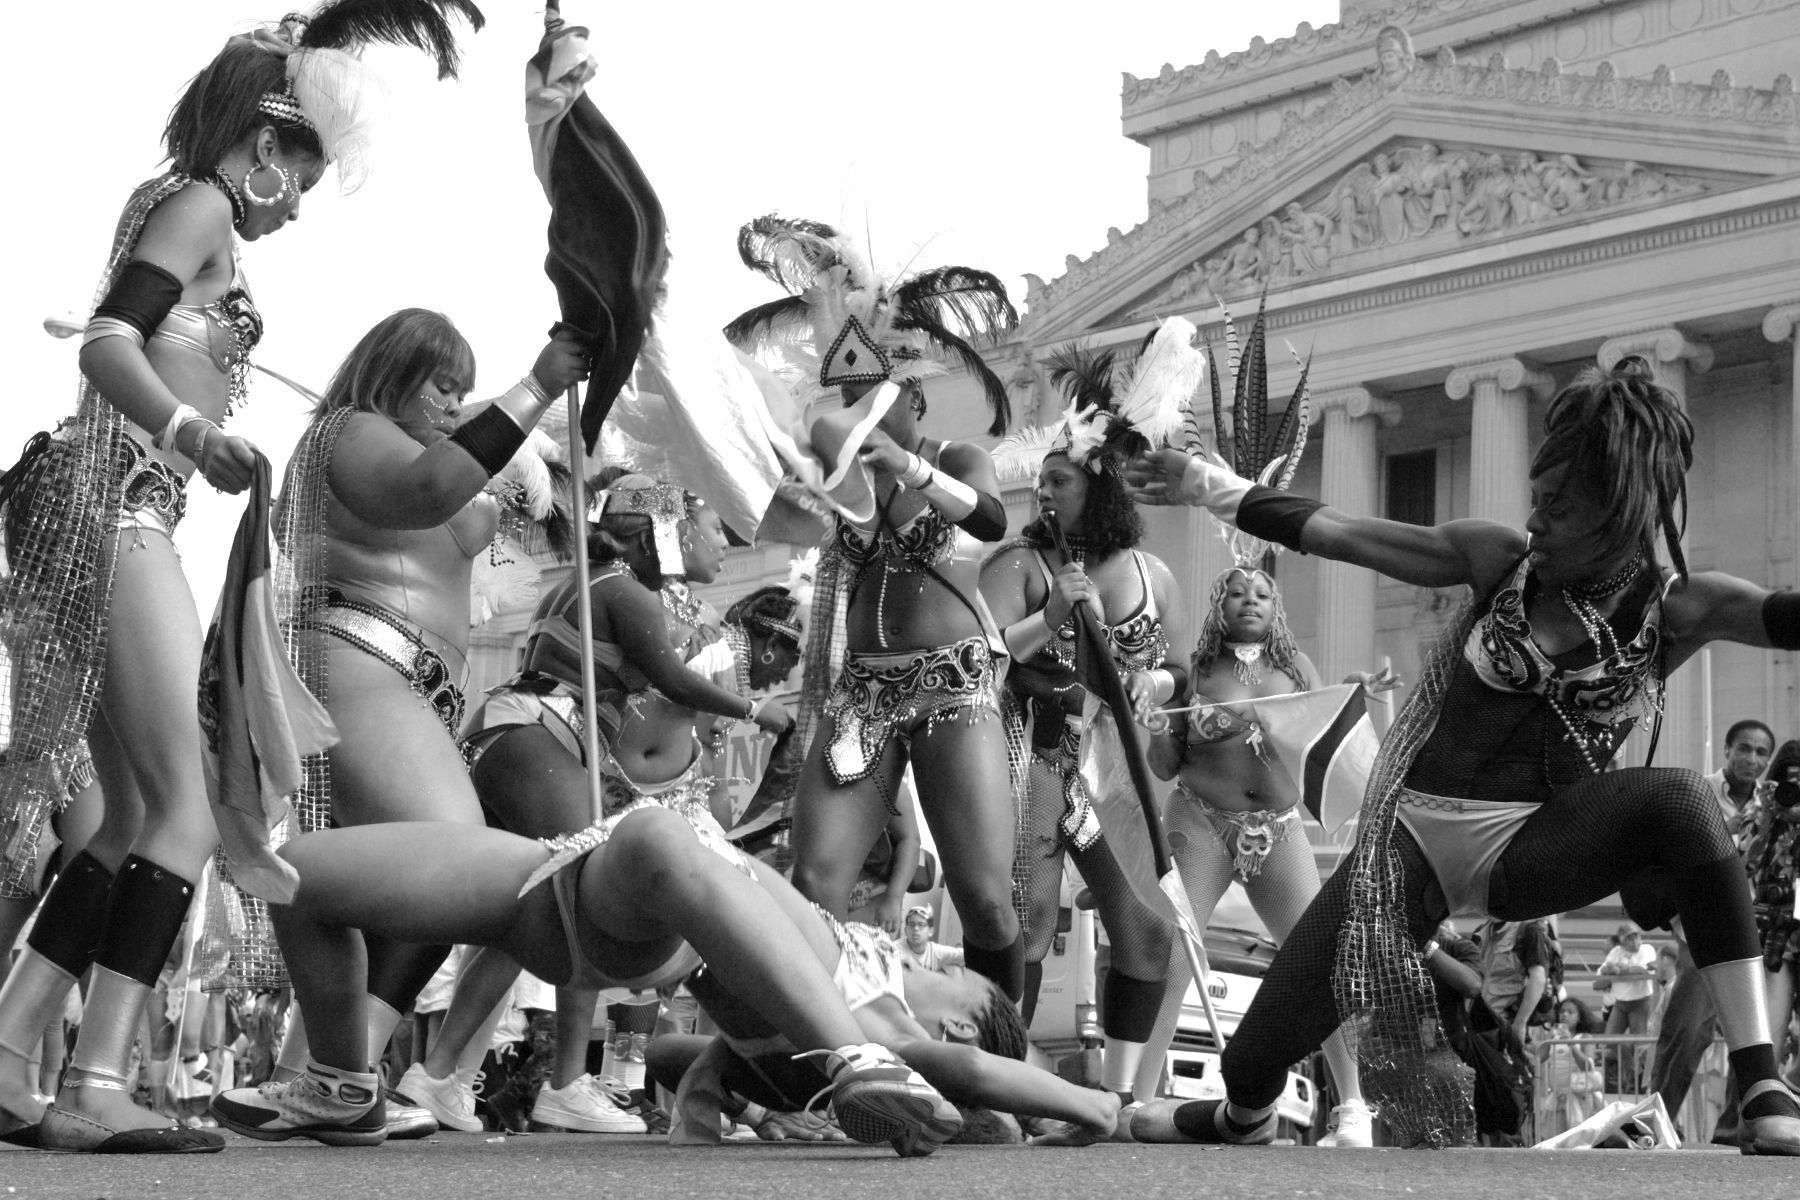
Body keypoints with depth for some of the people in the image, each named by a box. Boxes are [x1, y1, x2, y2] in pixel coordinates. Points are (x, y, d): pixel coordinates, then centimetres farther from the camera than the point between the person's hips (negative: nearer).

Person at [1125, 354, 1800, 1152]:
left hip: (1532, 847, -2)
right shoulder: (1501, 562, -3)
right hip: (1415, 838, 2)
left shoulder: (1676, 609, -6)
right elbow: (1334, 534, 5)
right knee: (1257, 1055, -4)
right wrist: (1212, 489, 9)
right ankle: (1242, 1128, 38)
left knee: (1679, 804, -34)